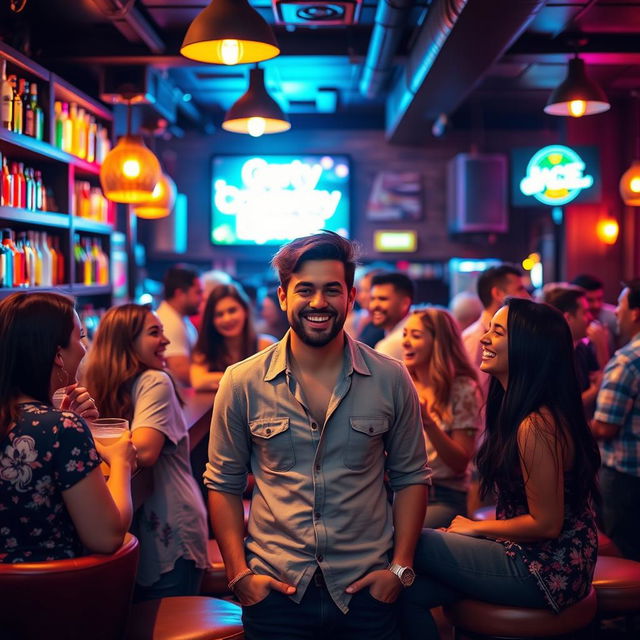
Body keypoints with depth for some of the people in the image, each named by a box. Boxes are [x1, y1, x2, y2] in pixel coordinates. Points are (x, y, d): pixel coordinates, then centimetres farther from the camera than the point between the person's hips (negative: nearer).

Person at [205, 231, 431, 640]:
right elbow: (224, 484, 3)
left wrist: (400, 568, -3)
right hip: (273, 589, 0)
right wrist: (239, 574, -4)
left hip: (366, 588, 1)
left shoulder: (391, 380, -2)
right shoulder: (241, 383, -4)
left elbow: (411, 477, 4)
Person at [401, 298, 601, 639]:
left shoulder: (536, 426, -23)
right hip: (535, 558, 9)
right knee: (411, 590, -5)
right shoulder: (517, 410, 9)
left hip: (547, 571, -9)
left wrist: (477, 528, -7)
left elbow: (546, 524, -21)